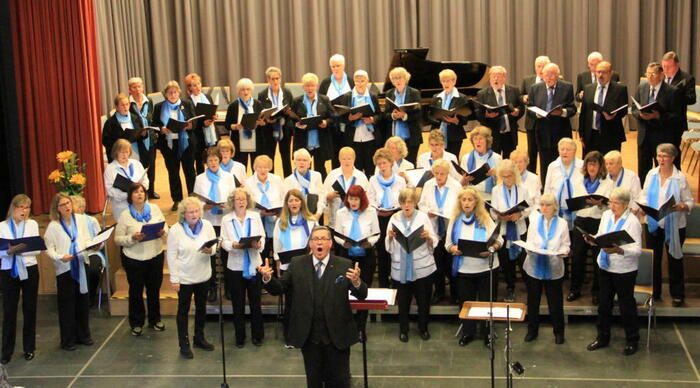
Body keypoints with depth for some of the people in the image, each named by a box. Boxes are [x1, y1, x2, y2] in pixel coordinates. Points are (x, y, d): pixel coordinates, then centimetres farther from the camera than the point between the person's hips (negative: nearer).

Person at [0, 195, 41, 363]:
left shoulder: (32, 224, 4)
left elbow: (38, 249, -3)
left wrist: (21, 250, -18)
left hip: (29, 270, 1)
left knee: (29, 310, 8)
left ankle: (29, 348, 20)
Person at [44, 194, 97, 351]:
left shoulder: (81, 220, 4)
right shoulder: (53, 226, -4)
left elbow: (87, 241, 6)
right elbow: (49, 249, -7)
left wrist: (91, 246, -15)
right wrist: (60, 257, -23)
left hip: (82, 265, 3)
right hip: (64, 268, -3)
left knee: (83, 301, 11)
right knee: (67, 304, 2)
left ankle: (83, 335, 24)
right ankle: (67, 340, 11)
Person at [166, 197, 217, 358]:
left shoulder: (206, 225, -6)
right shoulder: (175, 230, -16)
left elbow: (215, 244, 4)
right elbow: (171, 256, -13)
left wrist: (211, 250, -22)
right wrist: (174, 279, -13)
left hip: (203, 276, 4)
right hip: (184, 277, -4)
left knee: (201, 307, 18)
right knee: (183, 310, 8)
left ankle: (199, 338, 36)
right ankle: (184, 344, 19)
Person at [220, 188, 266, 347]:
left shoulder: (255, 216, 3)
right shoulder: (226, 219, 1)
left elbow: (262, 236, 2)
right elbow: (223, 241, -3)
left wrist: (259, 244, -19)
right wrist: (232, 245, -23)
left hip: (254, 265, 0)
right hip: (235, 267, 0)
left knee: (255, 302, 8)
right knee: (238, 304, 8)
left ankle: (257, 336, 21)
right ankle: (240, 337, 20)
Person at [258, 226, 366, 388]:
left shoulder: (345, 265, -6)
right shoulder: (297, 264, 0)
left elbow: (362, 295, -10)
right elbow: (279, 289, 1)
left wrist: (356, 282, -33)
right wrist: (268, 278, -20)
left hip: (337, 336, -2)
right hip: (308, 336, 2)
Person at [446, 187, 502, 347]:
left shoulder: (485, 219, -4)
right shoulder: (455, 220, 3)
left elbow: (499, 240, -4)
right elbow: (448, 243, 5)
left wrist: (491, 249, -23)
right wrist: (453, 249, -17)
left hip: (486, 267, -2)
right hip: (463, 269, 2)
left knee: (487, 302, 7)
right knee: (466, 302, 12)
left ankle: (488, 334, 23)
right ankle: (467, 332, 30)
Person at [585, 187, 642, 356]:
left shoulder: (633, 222, -16)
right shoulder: (606, 215, 3)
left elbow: (637, 249, -21)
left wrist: (620, 251, -36)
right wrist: (592, 239, -10)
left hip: (624, 270, -6)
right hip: (605, 266, 6)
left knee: (626, 306, 7)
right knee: (604, 304, 17)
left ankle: (632, 341, 24)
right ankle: (602, 337, 32)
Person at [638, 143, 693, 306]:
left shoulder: (680, 178, -8)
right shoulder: (651, 174, 1)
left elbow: (690, 201, -5)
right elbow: (644, 195, 8)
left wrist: (681, 206, -26)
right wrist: (642, 205, -13)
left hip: (674, 226, -3)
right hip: (653, 224, 3)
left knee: (674, 259, 7)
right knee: (654, 259, 12)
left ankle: (678, 295, 21)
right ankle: (654, 292, 27)